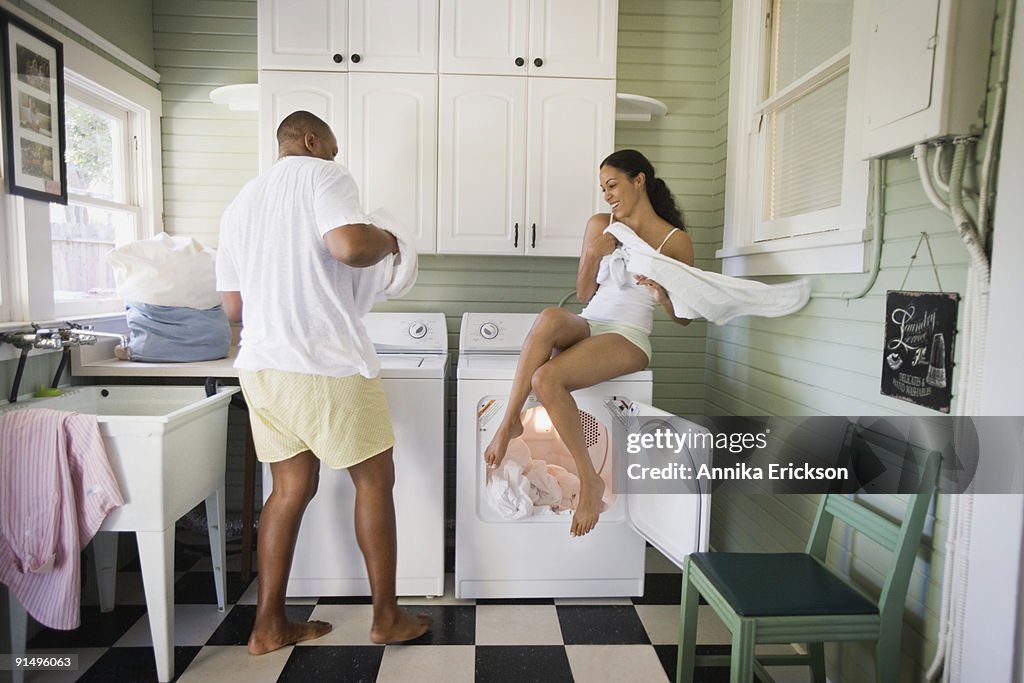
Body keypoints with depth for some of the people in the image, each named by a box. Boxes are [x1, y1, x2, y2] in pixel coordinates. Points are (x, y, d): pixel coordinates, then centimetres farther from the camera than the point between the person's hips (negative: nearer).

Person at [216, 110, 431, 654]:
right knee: (374, 480, 6)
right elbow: (349, 245, -23)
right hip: (325, 364, -7)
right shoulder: (321, 175, -3)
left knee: (291, 488, 14)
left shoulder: (239, 205, 20)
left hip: (260, 363, 8)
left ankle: (268, 625, 20)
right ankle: (387, 618, 17)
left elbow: (233, 306, 18)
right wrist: (386, 240, -3)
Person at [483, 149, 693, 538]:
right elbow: (584, 295, 14)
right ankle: (510, 421, -27)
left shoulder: (676, 241, 1)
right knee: (550, 316, -36)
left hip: (628, 339, -4)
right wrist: (593, 255, -4)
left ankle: (590, 481, -15)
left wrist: (661, 294, -18)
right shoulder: (599, 225, 12)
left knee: (546, 379, -32)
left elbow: (682, 318, 4)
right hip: (587, 326, 4)